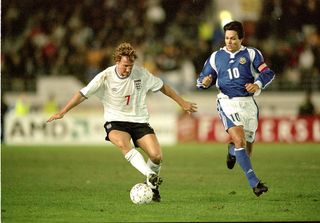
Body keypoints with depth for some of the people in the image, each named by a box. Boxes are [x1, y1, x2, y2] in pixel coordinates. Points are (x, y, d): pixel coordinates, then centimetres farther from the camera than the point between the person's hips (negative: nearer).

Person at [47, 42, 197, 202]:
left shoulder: (141, 74, -5)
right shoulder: (105, 77, -11)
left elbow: (162, 87, 10)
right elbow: (83, 94, -6)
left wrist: (182, 103, 16)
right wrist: (62, 112, -11)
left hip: (139, 121, 2)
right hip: (116, 122, -2)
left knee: (156, 156, -14)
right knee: (122, 143, -37)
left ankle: (152, 186, 15)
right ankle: (150, 175, -45)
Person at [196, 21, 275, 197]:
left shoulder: (251, 54, 6)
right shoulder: (216, 57, 10)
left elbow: (267, 73, -2)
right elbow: (201, 81, 16)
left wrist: (258, 84, -22)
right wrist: (205, 82, -9)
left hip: (248, 102, 2)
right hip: (227, 102, -2)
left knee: (248, 144, 8)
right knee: (239, 140, -22)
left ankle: (232, 150, 47)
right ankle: (254, 182, -24)